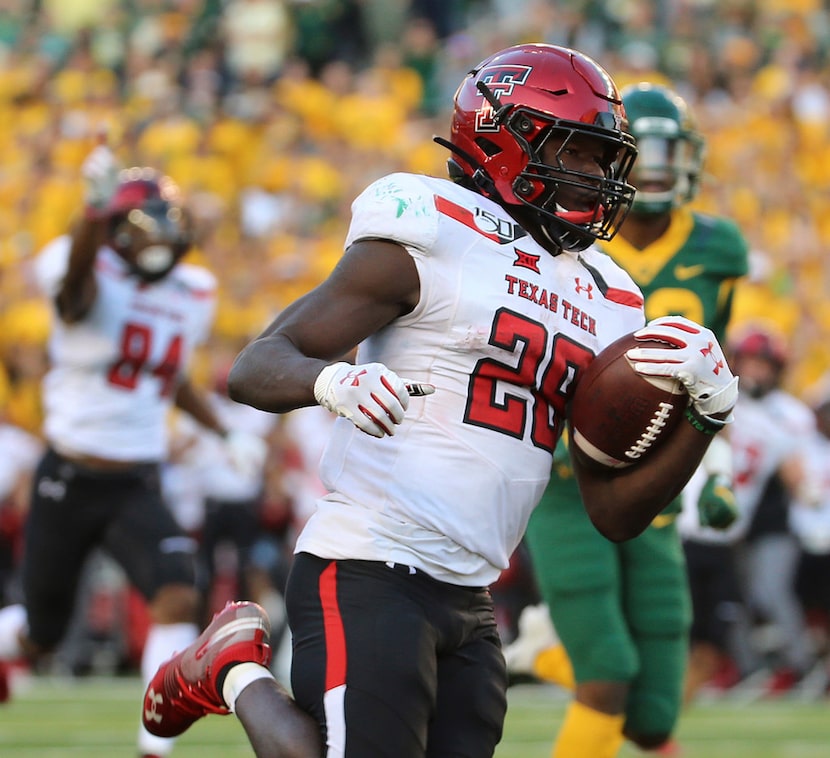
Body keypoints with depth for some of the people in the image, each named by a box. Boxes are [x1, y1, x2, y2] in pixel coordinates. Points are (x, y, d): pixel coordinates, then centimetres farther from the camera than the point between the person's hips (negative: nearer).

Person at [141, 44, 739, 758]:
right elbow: (256, 368, -9)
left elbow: (616, 513, 14)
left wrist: (708, 410, 0)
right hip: (368, 575, -7)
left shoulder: (604, 305, 15)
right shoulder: (431, 241, -5)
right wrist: (333, 381, -31)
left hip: (468, 604, 7)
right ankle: (235, 672, 13)